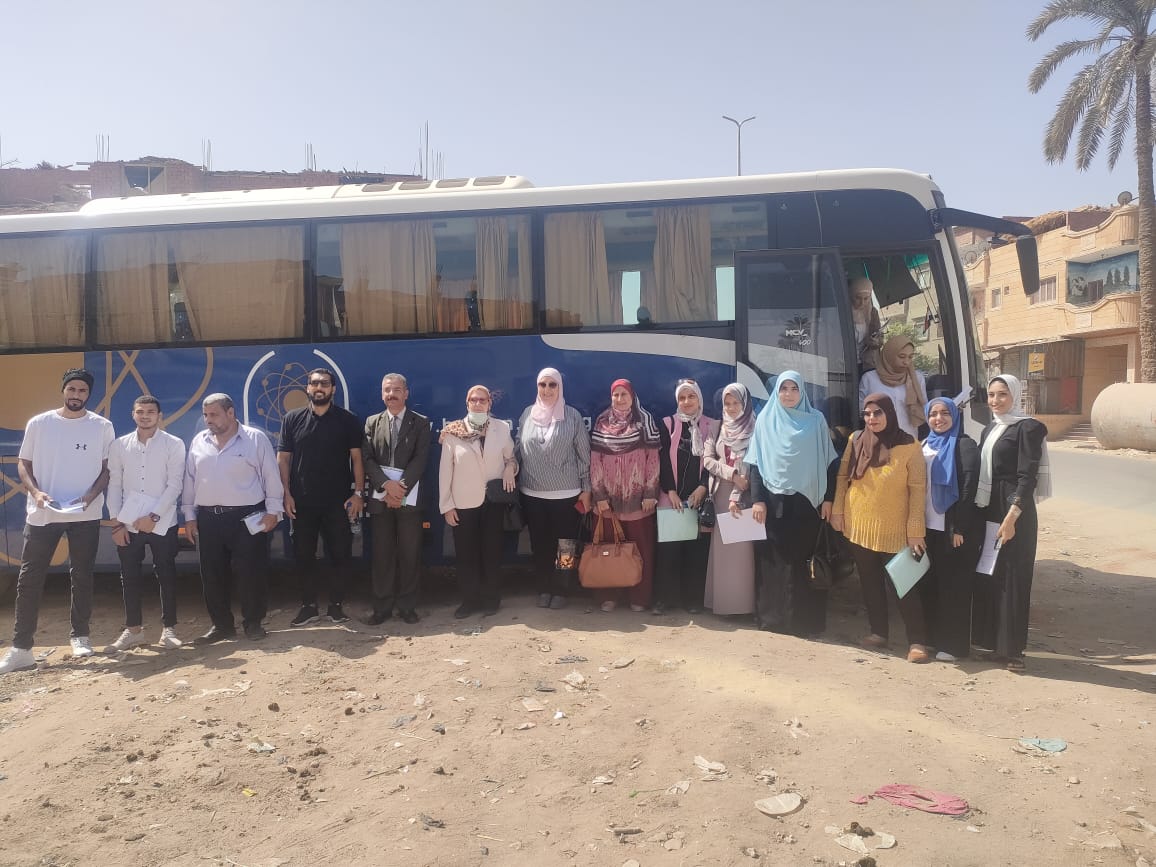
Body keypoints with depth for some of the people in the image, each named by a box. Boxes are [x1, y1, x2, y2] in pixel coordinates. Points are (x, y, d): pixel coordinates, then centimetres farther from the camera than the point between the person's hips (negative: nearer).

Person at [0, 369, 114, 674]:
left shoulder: (102, 426, -1)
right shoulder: (38, 424, 0)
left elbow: (107, 468, 3)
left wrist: (91, 495, -13)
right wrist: (36, 492, -12)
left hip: (85, 515, 0)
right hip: (42, 514, 0)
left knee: (82, 577, 9)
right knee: (29, 579, 0)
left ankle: (80, 635, 23)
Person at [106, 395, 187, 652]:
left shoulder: (174, 445, -3)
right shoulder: (120, 445, 6)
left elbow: (175, 485, -7)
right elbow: (114, 485, 5)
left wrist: (153, 517, -14)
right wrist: (116, 522, -1)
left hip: (162, 523, -2)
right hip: (128, 524, 3)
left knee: (166, 575, 3)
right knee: (129, 576, 7)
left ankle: (168, 628, 13)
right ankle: (133, 629, 19)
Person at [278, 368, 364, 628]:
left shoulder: (348, 420, 0)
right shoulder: (292, 419, 4)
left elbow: (357, 458, -1)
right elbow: (283, 459, 4)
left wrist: (358, 493, -8)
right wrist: (286, 494, -3)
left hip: (338, 501, -1)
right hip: (303, 502, 1)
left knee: (339, 554, 3)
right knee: (303, 555, 8)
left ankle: (336, 605, 17)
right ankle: (309, 606, 20)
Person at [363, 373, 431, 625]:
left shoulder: (420, 423, 4)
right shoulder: (372, 422, 10)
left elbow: (420, 460, -6)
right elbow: (367, 459, 1)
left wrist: (401, 488, -16)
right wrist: (386, 485, -14)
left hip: (409, 498, -1)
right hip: (380, 498, 1)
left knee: (410, 554, 3)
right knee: (382, 554, 5)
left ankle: (407, 606, 13)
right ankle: (382, 607, 13)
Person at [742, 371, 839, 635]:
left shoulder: (816, 420, 4)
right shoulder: (765, 420, 4)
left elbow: (829, 462, 4)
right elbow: (756, 463, 2)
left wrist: (828, 498, -2)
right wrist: (757, 500, -5)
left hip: (806, 501, 0)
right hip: (773, 501, 0)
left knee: (803, 559, 3)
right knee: (773, 559, 3)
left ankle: (805, 618, 11)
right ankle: (771, 616, 13)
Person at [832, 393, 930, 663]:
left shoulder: (909, 446, -8)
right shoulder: (856, 441, 3)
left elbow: (918, 490, -9)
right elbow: (842, 476, 10)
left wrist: (915, 530, -12)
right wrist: (837, 510, 4)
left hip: (894, 531, -4)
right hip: (859, 528, 4)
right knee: (870, 584, 13)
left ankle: (917, 641, 4)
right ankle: (878, 632, 25)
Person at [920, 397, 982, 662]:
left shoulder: (965, 445, -8)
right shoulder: (925, 445, 12)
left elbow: (968, 488, -14)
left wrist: (959, 528, -18)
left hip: (954, 528, -6)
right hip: (929, 526, 6)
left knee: (954, 585, 1)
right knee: (930, 583, 11)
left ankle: (954, 645, 11)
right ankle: (934, 638, 22)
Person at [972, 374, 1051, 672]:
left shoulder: (1027, 428, -7)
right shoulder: (989, 430, 15)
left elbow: (1027, 477, -15)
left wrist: (1012, 516, -23)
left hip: (1014, 513, -7)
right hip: (987, 510, 7)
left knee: (1012, 578, -2)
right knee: (986, 576, 10)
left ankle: (1012, 649, 7)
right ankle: (988, 640, 21)